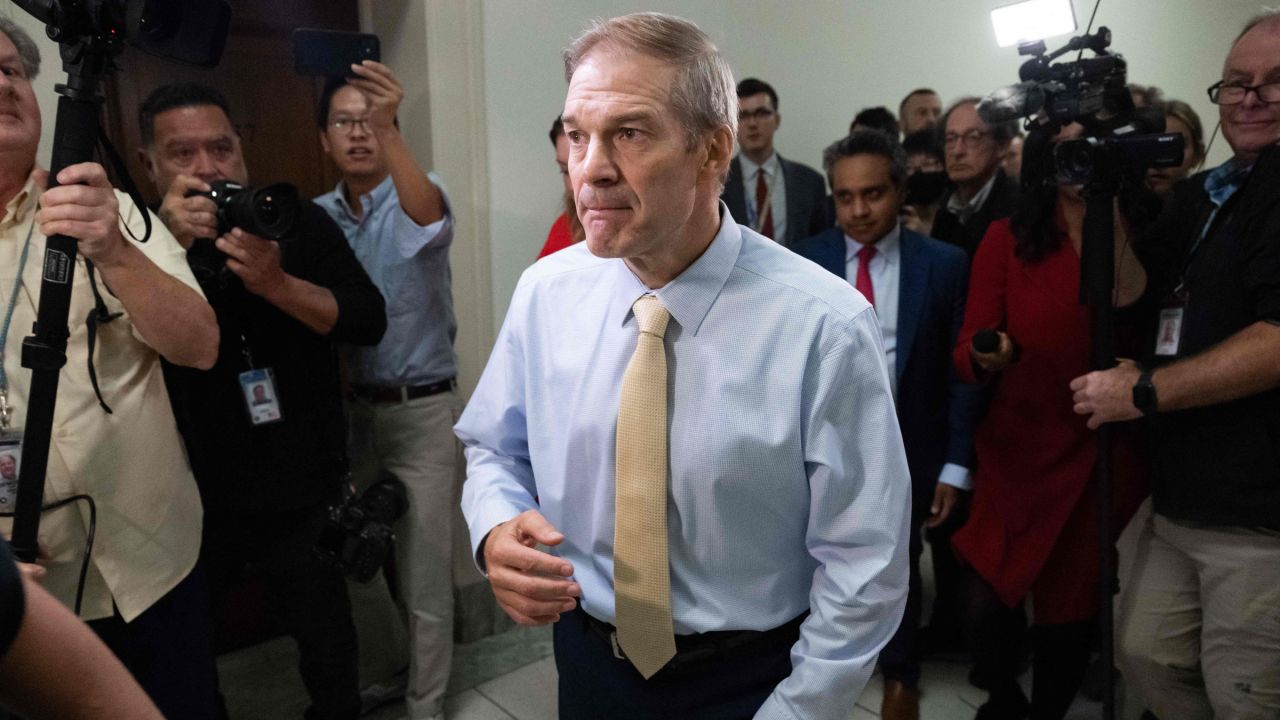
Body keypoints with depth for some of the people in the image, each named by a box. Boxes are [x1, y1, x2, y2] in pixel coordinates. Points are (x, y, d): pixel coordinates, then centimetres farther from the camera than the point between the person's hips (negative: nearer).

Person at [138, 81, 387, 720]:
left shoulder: (297, 222, -1)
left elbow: (369, 321, -9)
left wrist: (278, 284, -24)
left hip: (302, 490, 0)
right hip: (195, 493, 1)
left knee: (324, 637, 8)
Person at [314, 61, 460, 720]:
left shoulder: (416, 201, -6)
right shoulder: (316, 216, 7)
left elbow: (427, 216, -31)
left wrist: (389, 129, -45)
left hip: (421, 412, -4)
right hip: (347, 410, 4)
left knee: (424, 579, 5)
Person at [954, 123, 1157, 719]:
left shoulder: (1145, 236, 1)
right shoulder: (1007, 239, -3)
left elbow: (1131, 315, -16)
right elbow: (965, 351, -5)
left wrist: (1114, 220, -17)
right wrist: (985, 357, -27)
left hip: (1107, 458, 1)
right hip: (1017, 454, -1)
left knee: (1071, 614, 9)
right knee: (988, 608, -8)